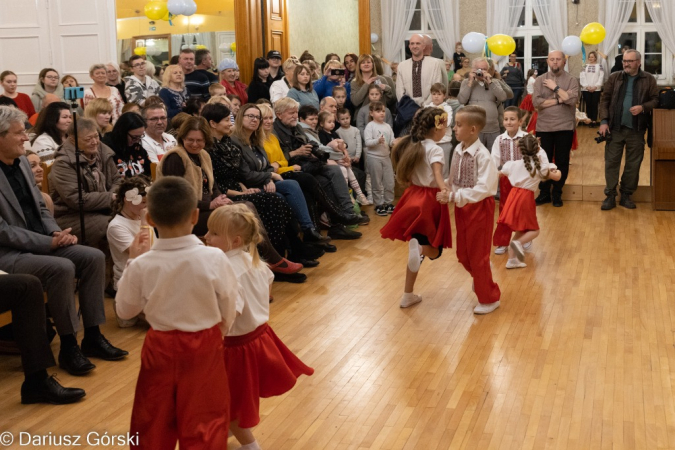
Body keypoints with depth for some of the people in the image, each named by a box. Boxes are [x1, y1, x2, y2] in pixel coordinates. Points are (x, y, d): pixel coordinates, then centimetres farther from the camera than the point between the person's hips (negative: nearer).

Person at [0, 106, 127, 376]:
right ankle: (68, 346, -15)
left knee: (94, 257, -7)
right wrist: (48, 242, -20)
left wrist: (57, 233, -2)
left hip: (42, 243, 9)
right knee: (62, 268, -30)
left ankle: (92, 336, 1)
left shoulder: (22, 162, 10)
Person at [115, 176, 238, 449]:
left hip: (160, 349, 1)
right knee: (203, 424, 13)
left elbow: (124, 310, -1)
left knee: (154, 422, 20)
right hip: (205, 348, -1)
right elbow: (230, 310, -6)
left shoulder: (142, 265, -19)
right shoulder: (215, 258, -20)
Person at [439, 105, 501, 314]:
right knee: (463, 254, 18)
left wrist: (453, 197, -31)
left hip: (479, 207, -7)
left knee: (478, 255, 4)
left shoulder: (482, 155, -23)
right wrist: (444, 190, -8)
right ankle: (481, 281, 46)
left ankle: (489, 298, 22)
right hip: (462, 206, 7)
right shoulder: (458, 151, 0)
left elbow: (483, 189, -28)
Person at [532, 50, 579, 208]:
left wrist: (555, 88, -12)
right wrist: (559, 100, -13)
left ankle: (557, 194, 18)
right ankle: (544, 193, 20)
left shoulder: (571, 80, 0)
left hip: (565, 127, -1)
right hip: (544, 127, 1)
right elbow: (536, 102, -10)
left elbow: (572, 100, -17)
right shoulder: (540, 80, 3)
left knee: (562, 162, 6)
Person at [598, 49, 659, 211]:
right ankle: (610, 196, 7)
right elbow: (604, 99, 3)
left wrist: (643, 107, -17)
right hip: (615, 128, 0)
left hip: (636, 130, 0)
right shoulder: (614, 77, 6)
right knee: (611, 162, 0)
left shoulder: (649, 79, 4)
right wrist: (604, 121, -6)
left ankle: (626, 195, 17)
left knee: (633, 164, 6)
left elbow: (656, 100, 2)